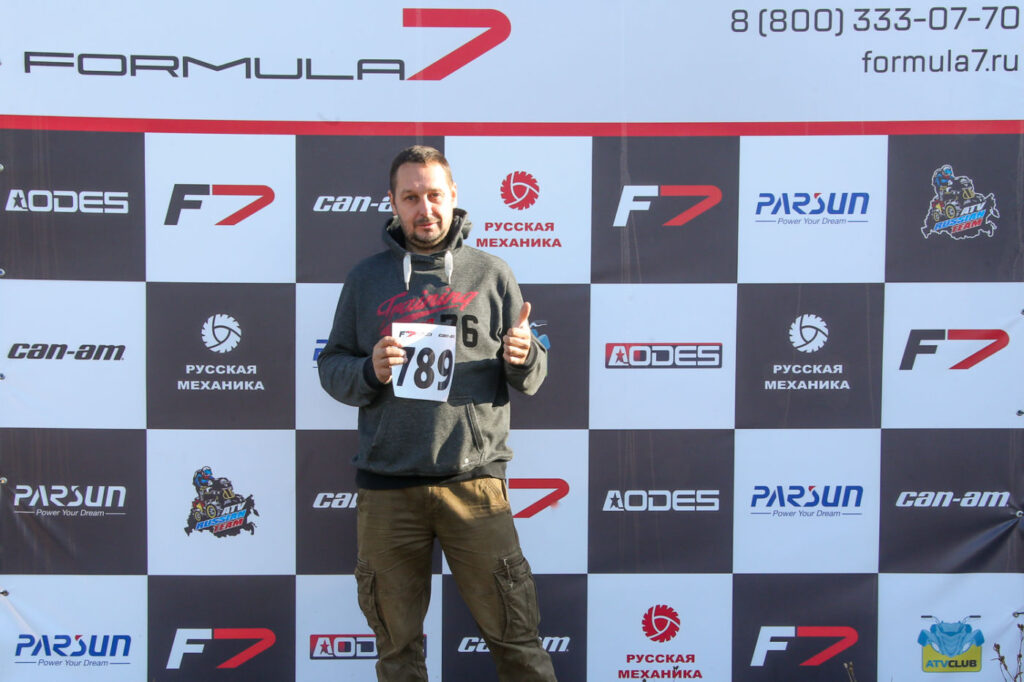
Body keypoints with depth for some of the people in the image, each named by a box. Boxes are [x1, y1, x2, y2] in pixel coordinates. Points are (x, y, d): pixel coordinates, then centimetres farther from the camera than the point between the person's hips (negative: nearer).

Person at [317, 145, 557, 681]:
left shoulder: (491, 274, 6)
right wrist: (370, 371, -12)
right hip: (387, 487, 1)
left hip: (474, 481, -1)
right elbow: (330, 367, 9)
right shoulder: (366, 279, 9)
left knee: (515, 635, 2)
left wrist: (523, 358, -16)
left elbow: (530, 379, 7)